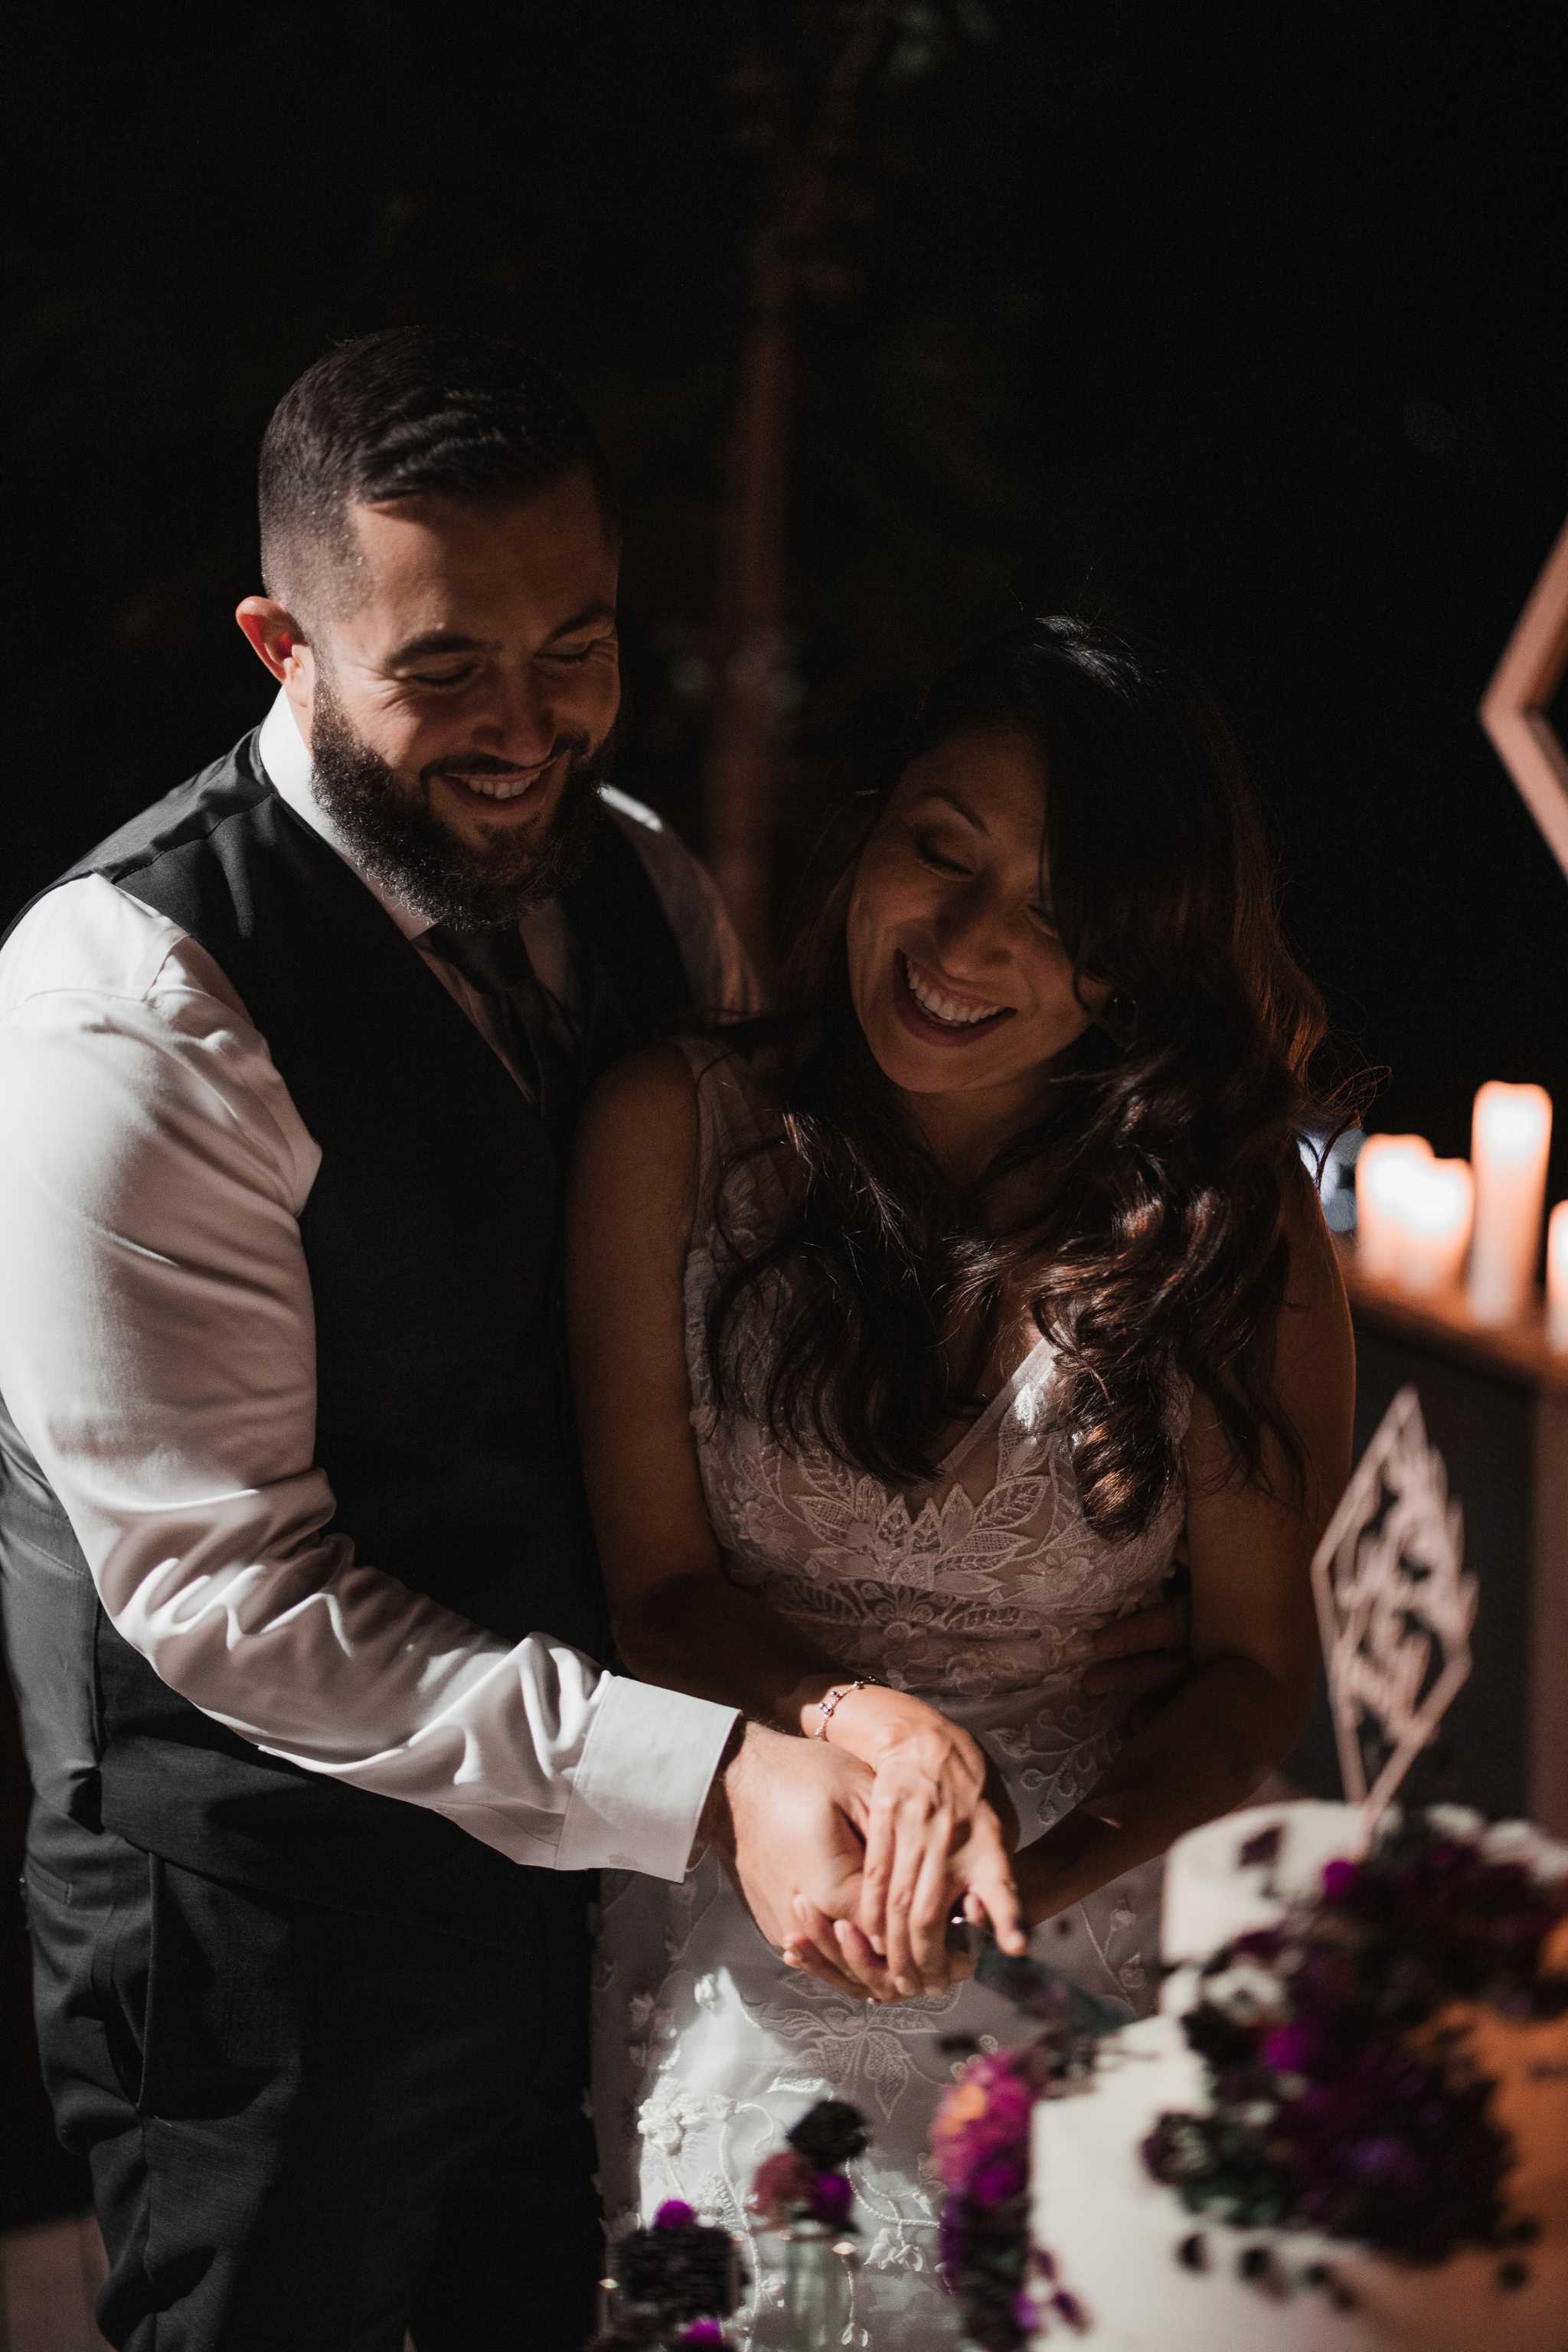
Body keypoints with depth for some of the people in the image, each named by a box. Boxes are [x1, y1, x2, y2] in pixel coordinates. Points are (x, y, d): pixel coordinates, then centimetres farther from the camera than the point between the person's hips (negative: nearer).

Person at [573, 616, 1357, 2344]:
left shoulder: (1228, 1222, -8)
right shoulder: (679, 1130, -8)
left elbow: (1260, 1660, -4)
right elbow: (658, 1591, -6)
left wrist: (1047, 1874, -21)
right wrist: (876, 1727, -25)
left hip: (1081, 1968, 0)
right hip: (737, 1968, 1)